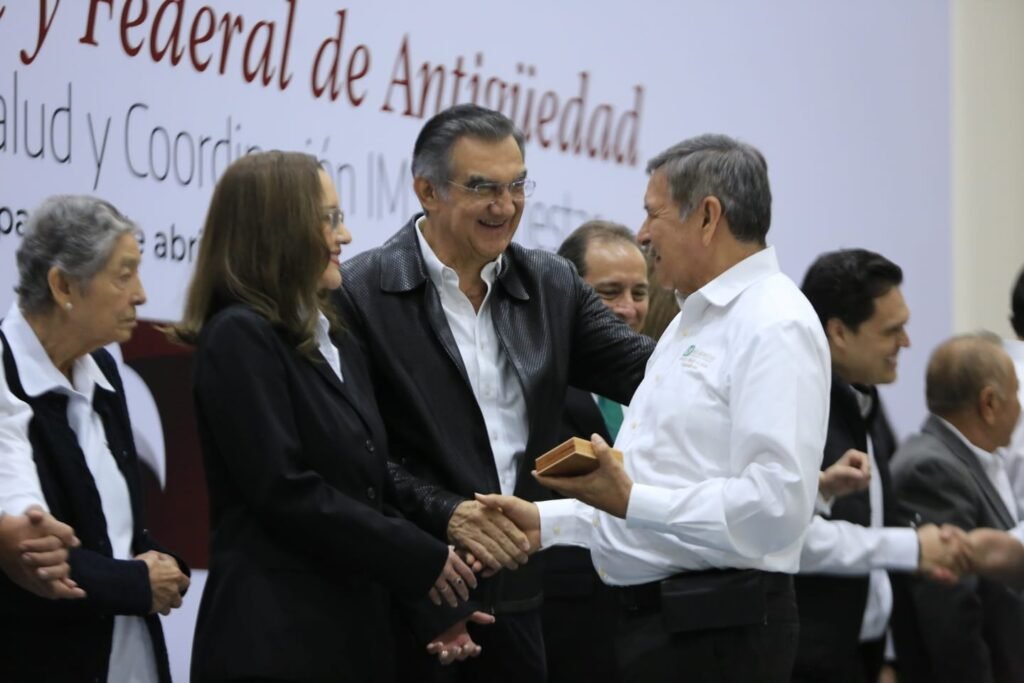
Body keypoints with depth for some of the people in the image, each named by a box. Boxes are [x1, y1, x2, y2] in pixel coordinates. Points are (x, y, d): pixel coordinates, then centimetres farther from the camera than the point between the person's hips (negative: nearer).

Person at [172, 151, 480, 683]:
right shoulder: (239, 337, -9)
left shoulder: (336, 341, 18)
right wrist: (422, 560, -12)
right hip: (276, 637, -8)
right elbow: (286, 492, -17)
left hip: (352, 624, 8)